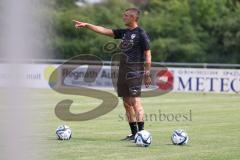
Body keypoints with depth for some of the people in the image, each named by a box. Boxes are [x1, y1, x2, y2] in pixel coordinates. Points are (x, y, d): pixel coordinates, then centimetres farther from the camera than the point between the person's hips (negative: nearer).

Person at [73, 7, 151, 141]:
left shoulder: (141, 34, -6)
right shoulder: (124, 32, 16)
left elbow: (147, 55, -7)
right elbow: (104, 31, 18)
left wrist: (147, 74, -11)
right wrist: (87, 25, 12)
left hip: (134, 71, -8)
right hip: (123, 70, 8)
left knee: (135, 102, -13)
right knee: (127, 103, 7)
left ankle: (141, 132, -14)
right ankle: (134, 133, 11)